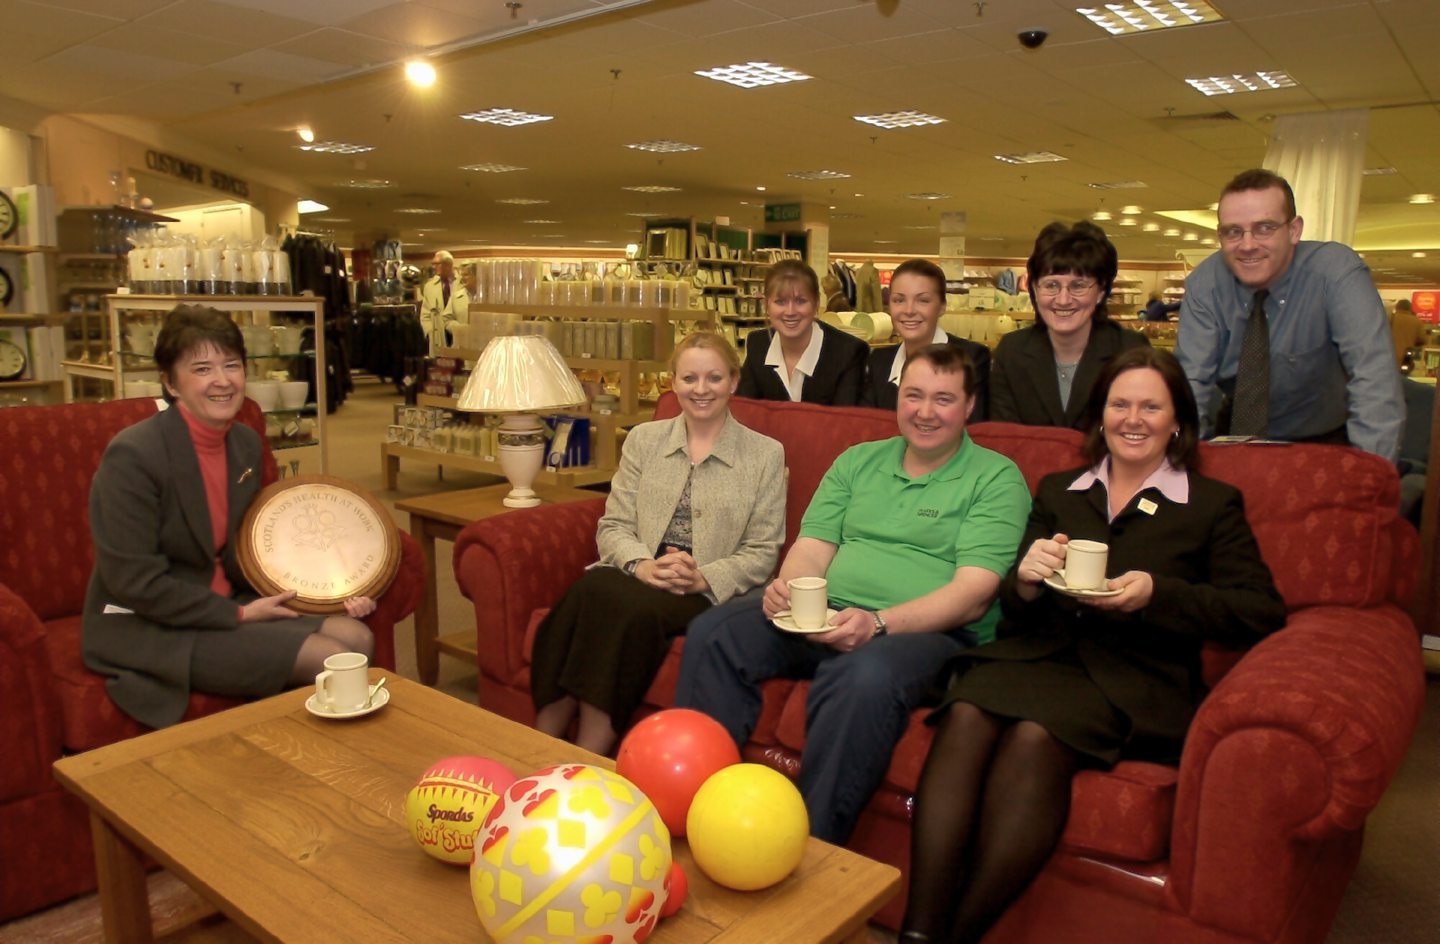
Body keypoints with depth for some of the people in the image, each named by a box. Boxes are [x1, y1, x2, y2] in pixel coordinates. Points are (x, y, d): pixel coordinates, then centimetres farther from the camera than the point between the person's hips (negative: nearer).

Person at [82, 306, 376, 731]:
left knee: (356, 636, -8)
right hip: (146, 629, -7)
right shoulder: (132, 455, -20)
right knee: (330, 660, -19)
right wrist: (238, 614, -18)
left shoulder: (246, 442, 3)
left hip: (228, 603, 7)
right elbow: (134, 581, -21)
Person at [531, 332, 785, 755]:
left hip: (709, 594, -2)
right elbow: (613, 526, 11)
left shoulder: (765, 454, 9)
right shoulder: (643, 439, 17)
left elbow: (763, 552, 4)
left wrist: (705, 578, -14)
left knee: (637, 611, -34)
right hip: (638, 576, 2)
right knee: (591, 590, -33)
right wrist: (641, 564, -11)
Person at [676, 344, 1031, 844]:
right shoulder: (857, 461, 19)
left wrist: (878, 622, -24)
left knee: (866, 676, -38)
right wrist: (788, 587, -13)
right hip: (824, 616, 5)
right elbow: (813, 547, 12)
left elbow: (973, 593, -9)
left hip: (930, 632, -4)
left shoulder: (997, 478, 3)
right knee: (713, 632, -18)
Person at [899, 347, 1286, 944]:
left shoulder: (1213, 505, 16)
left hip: (1133, 677, -2)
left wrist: (1158, 594, -12)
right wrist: (1026, 581, -6)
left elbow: (1263, 614, 3)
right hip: (1039, 652, 3)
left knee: (1034, 737, -34)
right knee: (966, 716, -32)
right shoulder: (1056, 492, 23)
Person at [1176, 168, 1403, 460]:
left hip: (1323, 441, -1)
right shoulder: (1203, 285, -10)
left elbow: (1374, 377, -26)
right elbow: (1192, 380, -15)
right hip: (1235, 434, 2)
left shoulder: (1338, 272, -16)